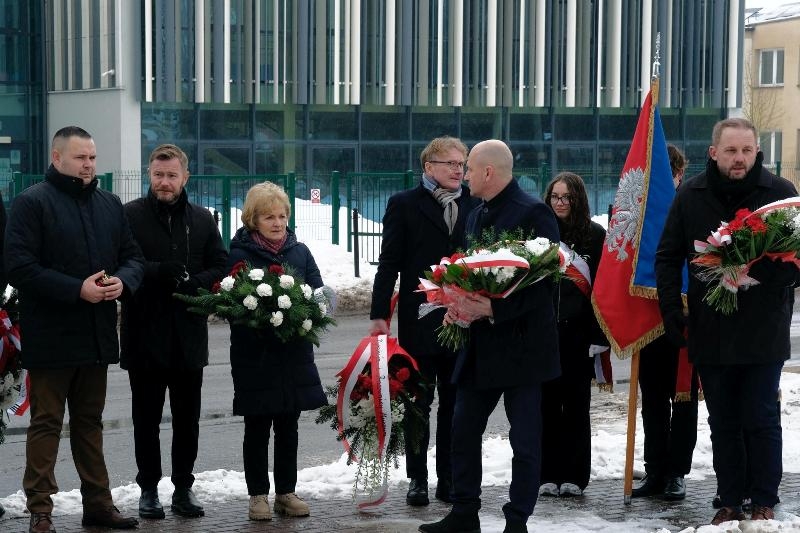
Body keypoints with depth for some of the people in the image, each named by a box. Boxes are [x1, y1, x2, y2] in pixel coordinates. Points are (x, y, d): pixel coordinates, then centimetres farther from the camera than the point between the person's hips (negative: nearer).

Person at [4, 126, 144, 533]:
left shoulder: (109, 205, 12)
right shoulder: (33, 202, -8)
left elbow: (133, 257, 17)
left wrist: (123, 281, -7)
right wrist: (77, 290, -21)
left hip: (97, 334, 6)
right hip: (51, 336, -6)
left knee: (90, 421, 15)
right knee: (46, 423, 0)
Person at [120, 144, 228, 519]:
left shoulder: (202, 219, 10)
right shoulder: (130, 215, -3)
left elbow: (221, 267, 7)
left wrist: (194, 283, -12)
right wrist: (158, 272, -24)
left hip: (189, 336, 3)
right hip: (145, 334, -3)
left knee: (187, 418, 9)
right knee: (146, 418, 6)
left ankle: (183, 488, 19)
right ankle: (149, 489, 16)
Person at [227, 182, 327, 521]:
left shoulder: (300, 252, 7)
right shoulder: (239, 254, -5)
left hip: (294, 354, 4)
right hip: (255, 356, -4)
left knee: (288, 427, 11)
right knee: (257, 429, 6)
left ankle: (286, 492, 20)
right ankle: (258, 495, 14)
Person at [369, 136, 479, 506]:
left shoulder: (474, 206, 7)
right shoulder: (404, 205, 0)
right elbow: (389, 264, -2)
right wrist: (380, 315, -8)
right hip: (419, 320, -2)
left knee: (454, 405, 8)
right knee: (419, 403, 5)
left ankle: (449, 479, 16)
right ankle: (418, 479, 13)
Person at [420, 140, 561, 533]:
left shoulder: (533, 214, -13)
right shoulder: (478, 214, 14)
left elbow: (545, 281, -18)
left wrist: (494, 309, -24)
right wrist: (459, 305, 1)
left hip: (520, 342, -8)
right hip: (481, 343, 9)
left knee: (525, 438, 2)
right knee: (463, 429, 11)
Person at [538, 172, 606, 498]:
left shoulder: (595, 236, 2)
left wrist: (599, 334, -8)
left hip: (578, 333, -1)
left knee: (576, 404, 5)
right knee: (547, 403, 4)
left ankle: (574, 476, 11)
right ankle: (548, 475, 10)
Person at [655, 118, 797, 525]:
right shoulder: (691, 196, 2)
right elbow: (667, 257, 8)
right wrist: (671, 310, -1)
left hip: (763, 331, -2)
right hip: (710, 331, 3)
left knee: (762, 420, 3)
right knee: (723, 423, 10)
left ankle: (764, 503, 14)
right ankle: (729, 502, 19)